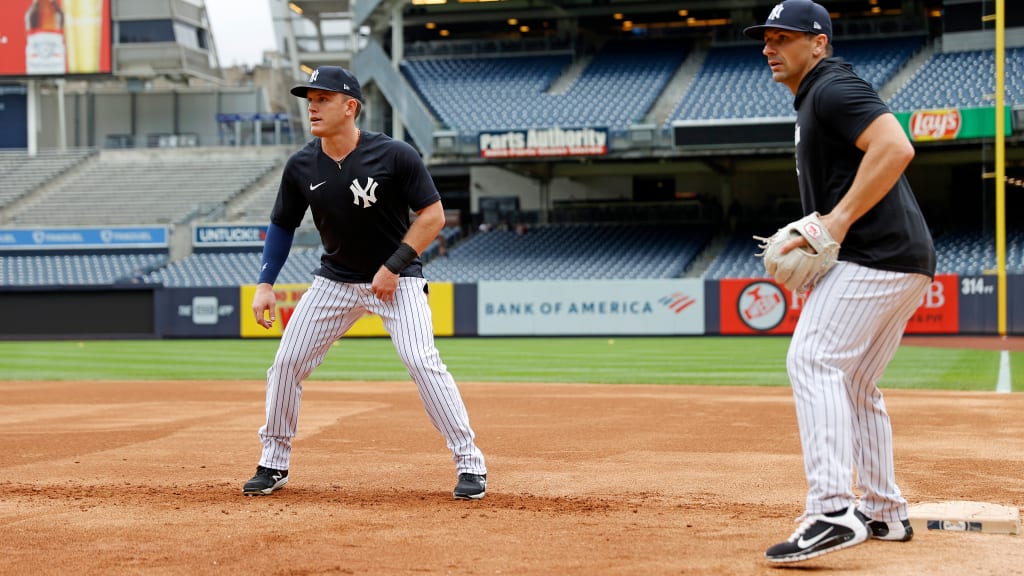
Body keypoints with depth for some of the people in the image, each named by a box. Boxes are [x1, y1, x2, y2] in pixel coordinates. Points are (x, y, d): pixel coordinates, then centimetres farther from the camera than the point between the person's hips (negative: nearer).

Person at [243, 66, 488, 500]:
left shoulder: (395, 156, -19)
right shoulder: (301, 167, -6)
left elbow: (433, 215, -14)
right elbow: (282, 226, 8)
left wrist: (394, 267, -19)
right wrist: (265, 284, 0)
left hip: (397, 278, -4)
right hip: (335, 280, 5)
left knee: (422, 361, -20)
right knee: (286, 362, 0)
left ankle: (470, 463, -9)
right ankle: (274, 463, 17)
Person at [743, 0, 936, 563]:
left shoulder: (834, 88, -8)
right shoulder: (813, 101, 24)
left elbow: (896, 147, -24)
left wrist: (837, 220, -23)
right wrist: (809, 242, 13)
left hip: (875, 257, -11)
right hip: (904, 263, 11)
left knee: (814, 360, -18)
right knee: (854, 383, 16)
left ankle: (832, 511, -27)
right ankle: (884, 512, 21)